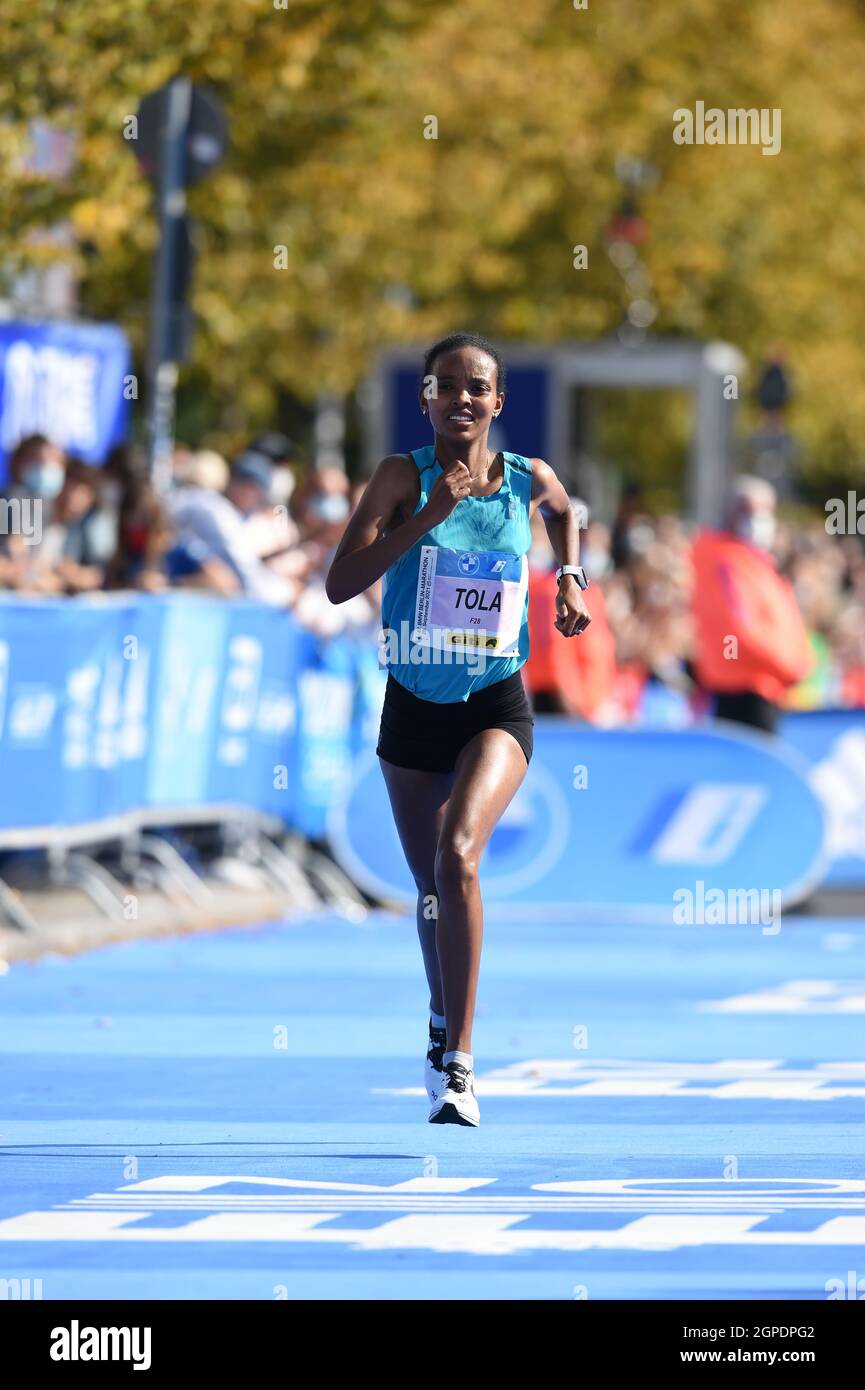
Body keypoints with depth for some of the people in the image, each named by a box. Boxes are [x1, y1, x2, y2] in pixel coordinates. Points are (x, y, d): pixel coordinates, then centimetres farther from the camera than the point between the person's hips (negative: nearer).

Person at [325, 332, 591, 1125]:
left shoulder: (529, 480, -3)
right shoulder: (404, 477, -8)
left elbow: (564, 511, 24)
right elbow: (340, 584, -19)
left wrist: (571, 577, 8)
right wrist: (428, 516, -25)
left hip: (496, 707, -2)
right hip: (413, 704, 2)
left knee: (458, 855, -25)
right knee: (431, 883, 15)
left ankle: (458, 1063, -25)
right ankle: (444, 1021, 45)